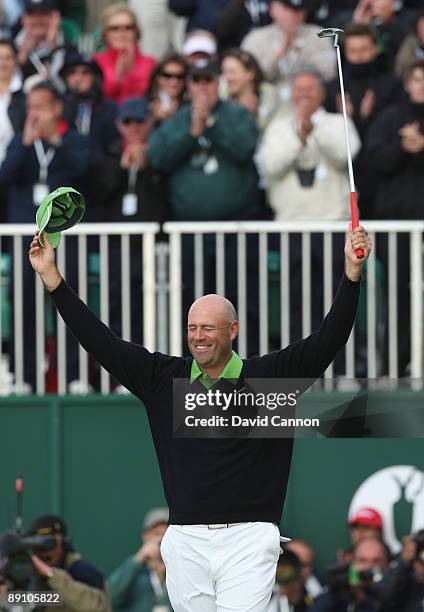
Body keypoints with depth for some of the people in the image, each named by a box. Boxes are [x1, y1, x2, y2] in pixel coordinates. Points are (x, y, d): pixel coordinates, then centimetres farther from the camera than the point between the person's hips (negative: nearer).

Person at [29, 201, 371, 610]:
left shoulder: (267, 377, 2)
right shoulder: (163, 378, 9)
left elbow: (326, 341, -6)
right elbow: (101, 342, 9)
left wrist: (352, 272, -16)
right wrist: (51, 278, 4)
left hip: (247, 541, -3)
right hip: (185, 542, 3)